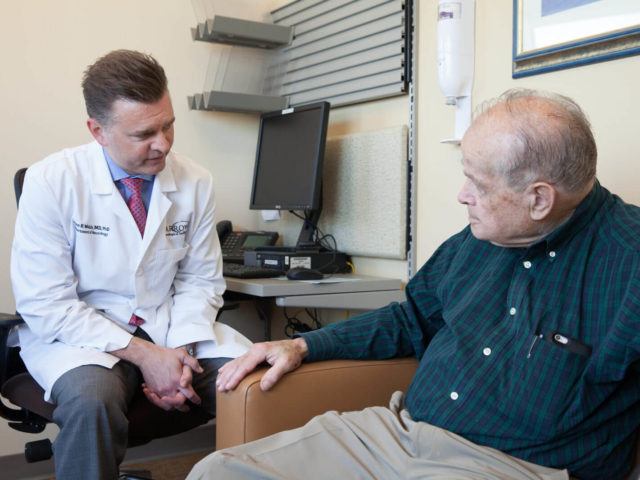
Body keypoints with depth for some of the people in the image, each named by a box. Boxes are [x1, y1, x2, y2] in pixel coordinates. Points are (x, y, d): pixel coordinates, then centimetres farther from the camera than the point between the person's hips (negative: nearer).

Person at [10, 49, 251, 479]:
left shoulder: (196, 182, -4)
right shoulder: (50, 181, -13)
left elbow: (200, 280, 6)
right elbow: (45, 304, -14)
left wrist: (179, 350, -12)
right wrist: (142, 354, -20)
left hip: (172, 328, 3)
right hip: (79, 332, -3)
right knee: (92, 399, -35)